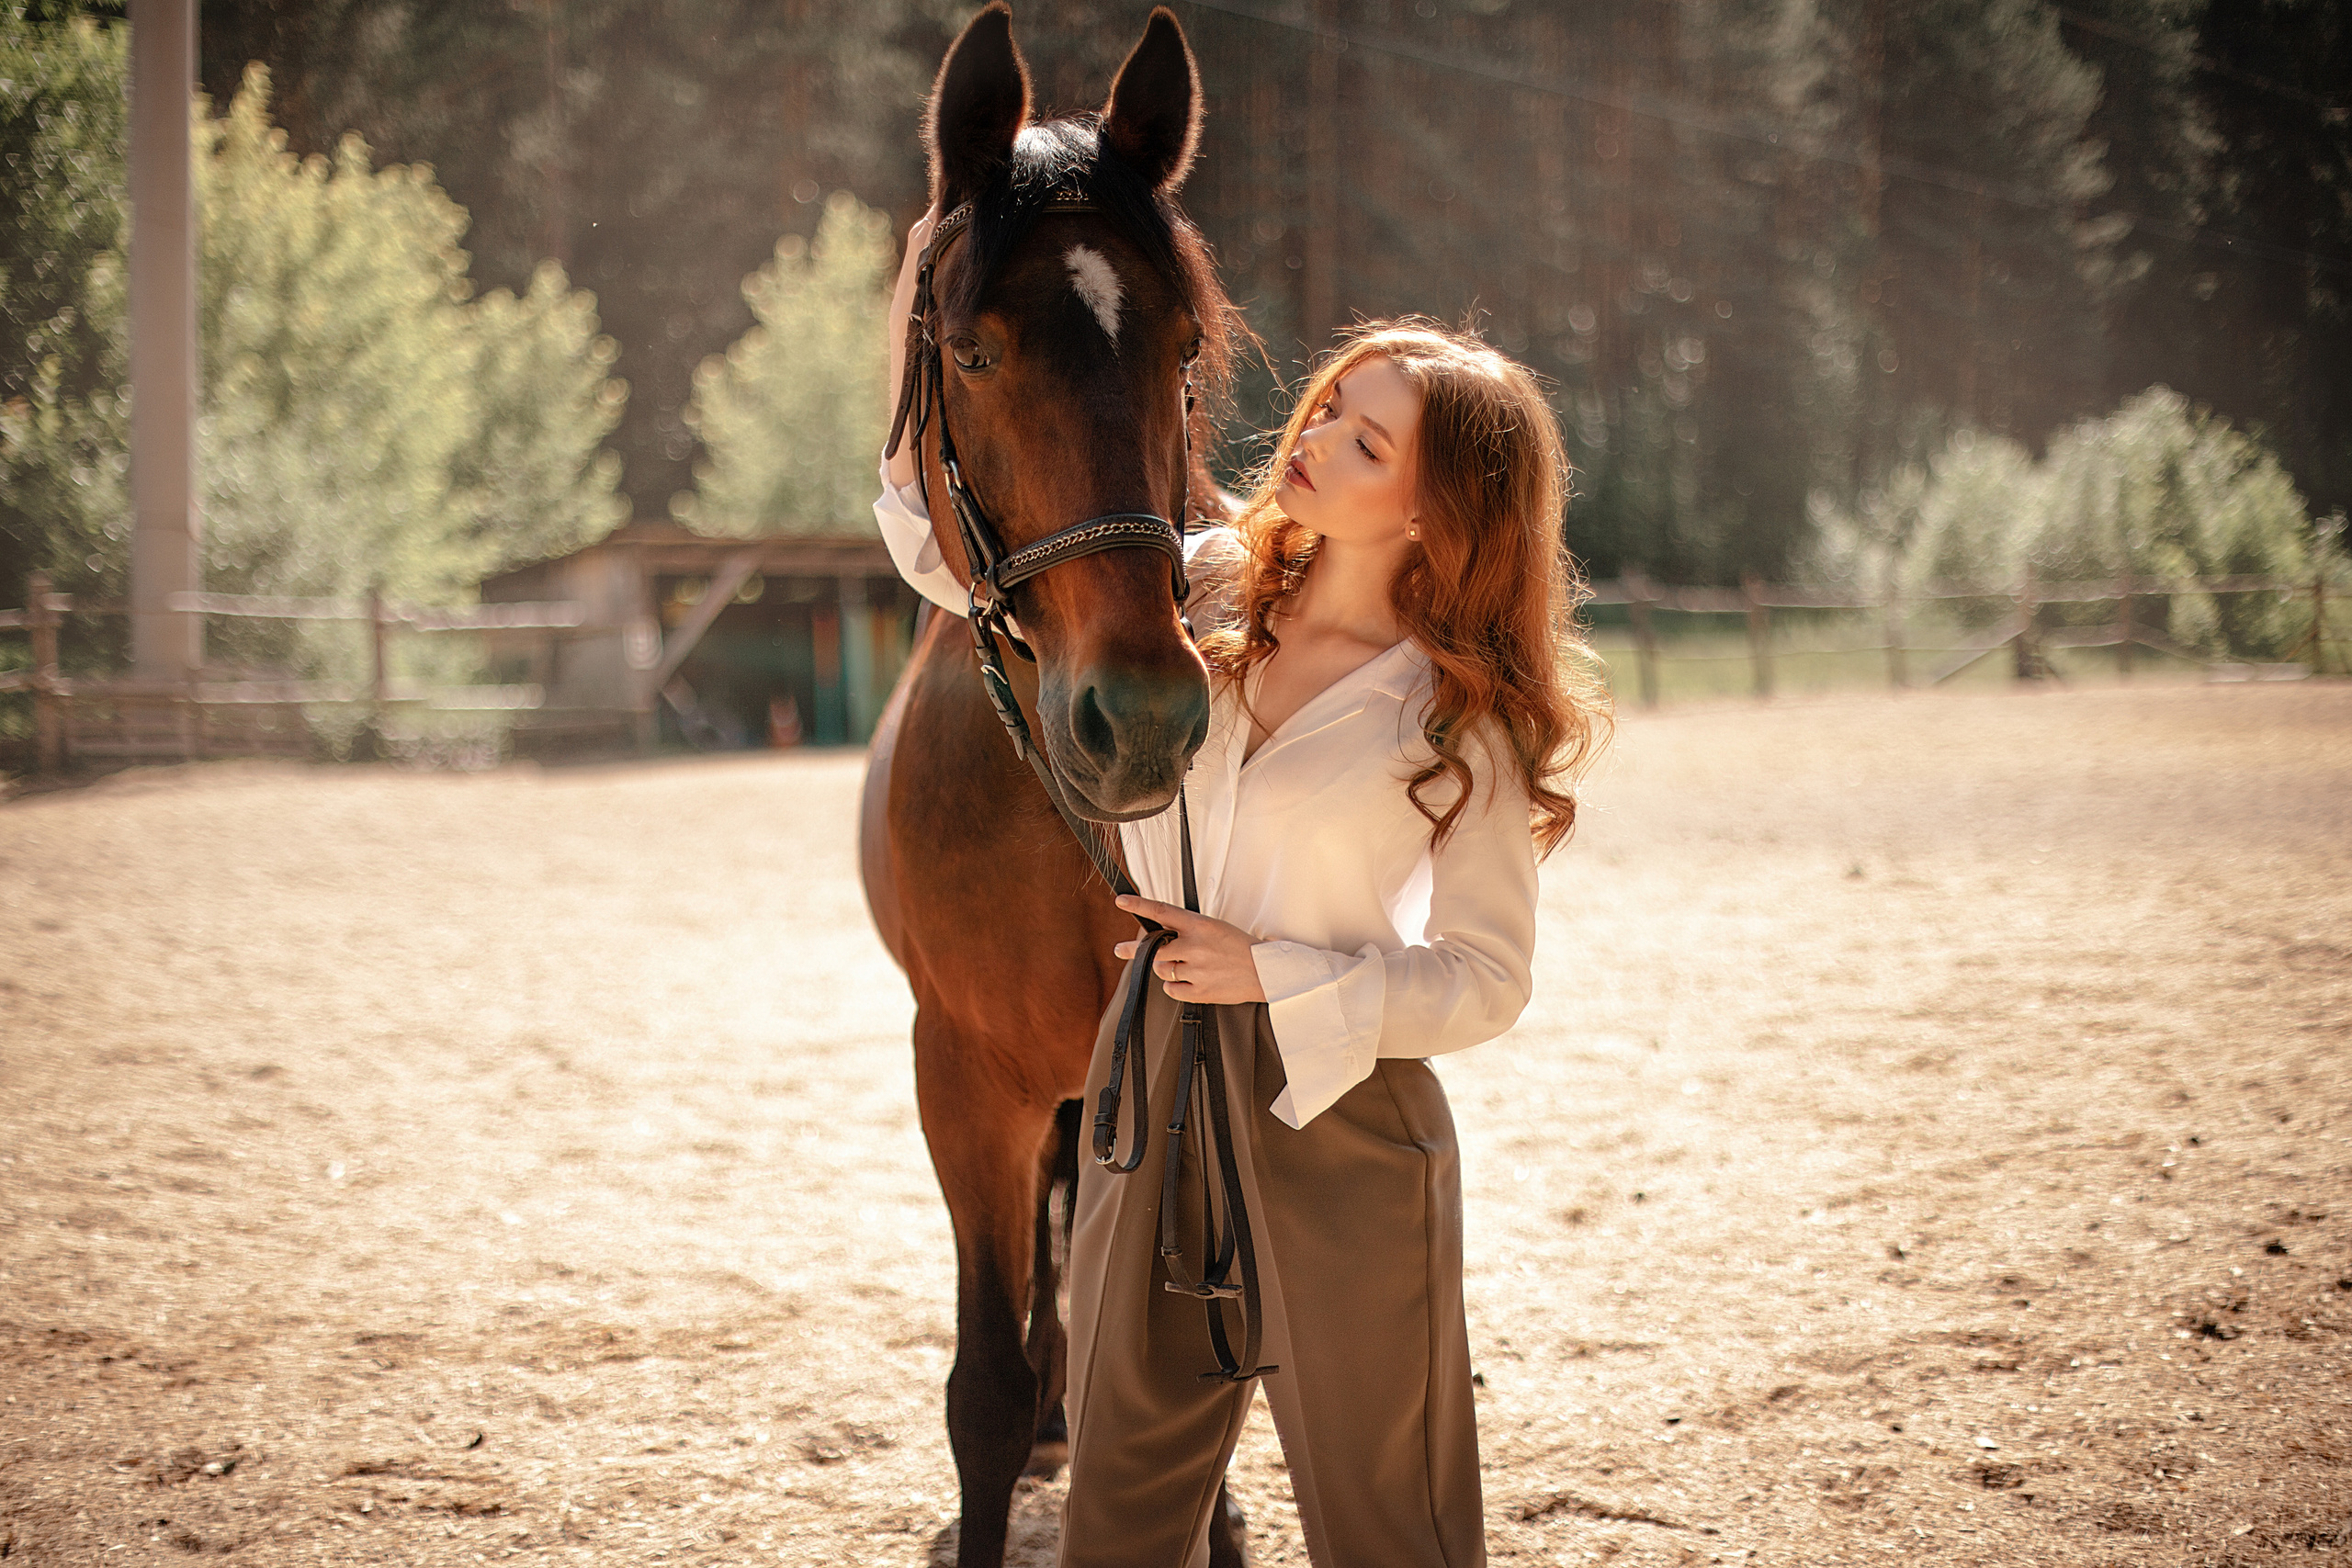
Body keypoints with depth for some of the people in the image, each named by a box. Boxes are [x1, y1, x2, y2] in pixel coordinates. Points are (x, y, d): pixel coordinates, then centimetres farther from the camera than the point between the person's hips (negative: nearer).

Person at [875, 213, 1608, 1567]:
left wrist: (1274, 974, -17)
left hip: (1339, 1114, -5)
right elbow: (956, 552, 8)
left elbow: (1487, 980, -9)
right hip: (1152, 1076, 5)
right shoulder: (1203, 589, 1)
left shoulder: (1456, 716, -11)